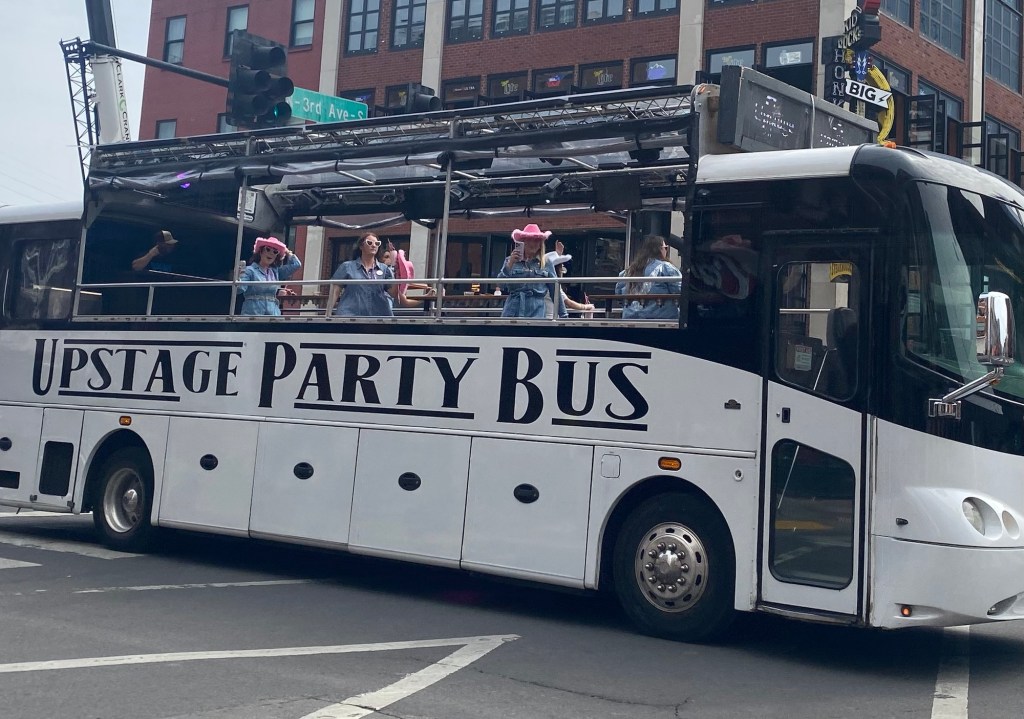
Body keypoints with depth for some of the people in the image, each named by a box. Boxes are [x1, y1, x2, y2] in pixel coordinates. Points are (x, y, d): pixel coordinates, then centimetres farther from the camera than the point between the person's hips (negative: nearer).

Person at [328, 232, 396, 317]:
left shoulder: (384, 269, 14)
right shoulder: (347, 267, 9)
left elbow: (393, 294, 5)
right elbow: (334, 291, 6)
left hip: (379, 316, 2)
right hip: (350, 316, -2)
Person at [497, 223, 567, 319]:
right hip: (513, 311, 1)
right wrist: (510, 264, -14)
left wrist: (563, 314, 8)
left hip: (537, 311, -1)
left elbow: (555, 289, 10)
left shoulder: (546, 263, 8)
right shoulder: (510, 260, 9)